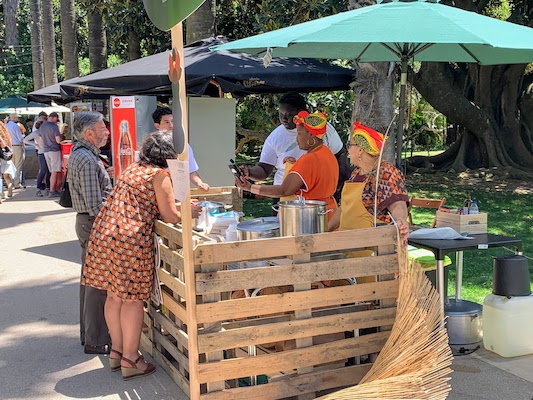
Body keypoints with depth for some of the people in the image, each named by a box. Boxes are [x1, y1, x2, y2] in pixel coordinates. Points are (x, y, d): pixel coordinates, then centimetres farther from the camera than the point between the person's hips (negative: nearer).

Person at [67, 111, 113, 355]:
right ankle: (96, 341, 4)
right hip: (93, 223, -11)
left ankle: (88, 334, 29)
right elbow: (95, 205, -24)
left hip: (85, 221, 11)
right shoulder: (87, 160, -21)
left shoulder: (78, 154, 12)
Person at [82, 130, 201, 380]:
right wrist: (189, 213, 13)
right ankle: (130, 361, 8)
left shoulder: (132, 169, 20)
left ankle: (117, 351, 27)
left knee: (114, 295, 15)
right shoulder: (159, 175, -5)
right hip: (131, 240, -8)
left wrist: (181, 207, 28)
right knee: (133, 299, 1)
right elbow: (170, 216, -6)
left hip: (104, 235, 8)